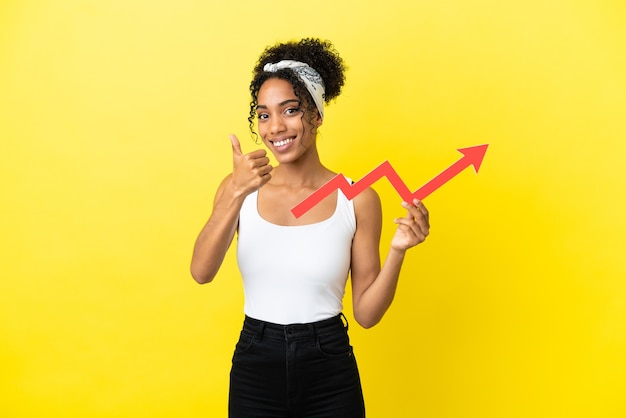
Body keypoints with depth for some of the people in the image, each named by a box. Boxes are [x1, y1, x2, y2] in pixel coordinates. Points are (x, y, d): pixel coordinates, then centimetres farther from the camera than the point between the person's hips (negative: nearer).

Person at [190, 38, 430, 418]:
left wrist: (397, 251, -18)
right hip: (254, 372, 1)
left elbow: (366, 313, -4)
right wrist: (236, 194, -28)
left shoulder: (357, 200, -6)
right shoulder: (240, 189, -2)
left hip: (329, 376, -1)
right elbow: (201, 272, -17)